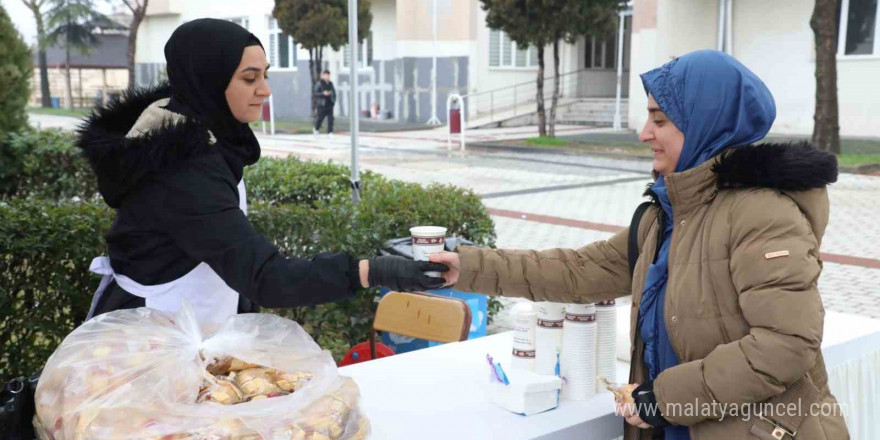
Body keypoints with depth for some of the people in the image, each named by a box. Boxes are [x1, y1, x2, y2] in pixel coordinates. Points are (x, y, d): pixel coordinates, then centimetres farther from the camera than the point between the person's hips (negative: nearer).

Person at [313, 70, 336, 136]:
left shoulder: (330, 84, 11)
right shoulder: (319, 84, -6)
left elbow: (334, 92, 20)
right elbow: (316, 93, -10)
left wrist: (334, 100, 9)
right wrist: (323, 93, -25)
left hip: (330, 104, 5)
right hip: (322, 104, -5)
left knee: (330, 118, -3)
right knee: (320, 118, 4)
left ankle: (330, 132, 0)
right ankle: (316, 129, 29)